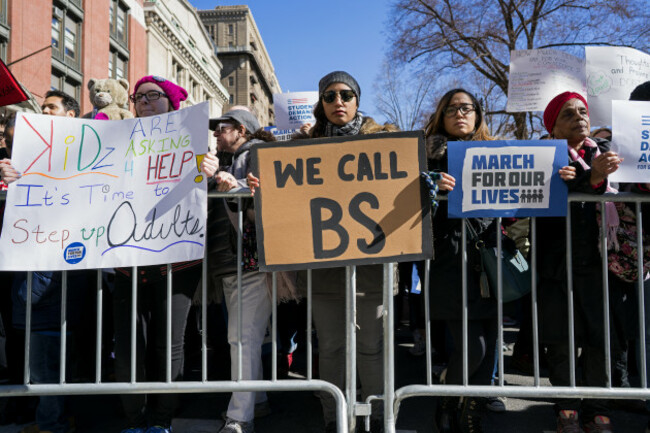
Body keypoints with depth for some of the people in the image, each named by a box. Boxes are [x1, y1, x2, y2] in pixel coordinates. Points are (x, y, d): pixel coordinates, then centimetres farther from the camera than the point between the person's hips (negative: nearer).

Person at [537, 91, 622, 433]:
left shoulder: (604, 153, 14)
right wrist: (591, 178, -27)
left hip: (595, 260, 2)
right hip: (556, 261, -2)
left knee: (599, 335, 2)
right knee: (560, 338, 3)